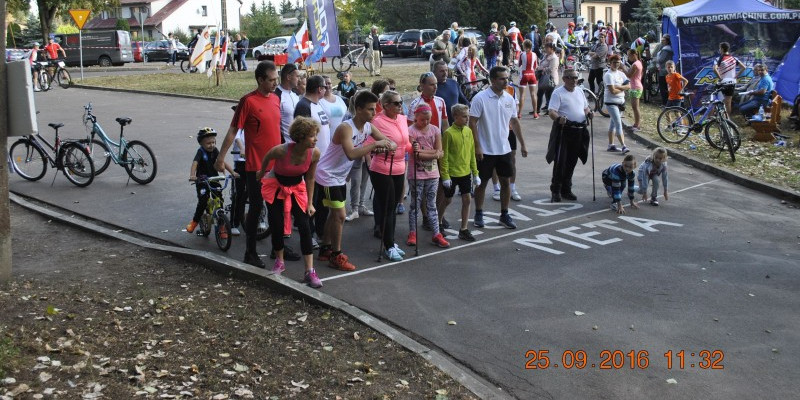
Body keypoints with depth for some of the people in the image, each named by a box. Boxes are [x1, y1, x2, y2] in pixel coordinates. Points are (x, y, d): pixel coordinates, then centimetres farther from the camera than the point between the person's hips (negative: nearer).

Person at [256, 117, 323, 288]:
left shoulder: (315, 153, -22)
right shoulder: (282, 150, -32)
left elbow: (310, 178, -6)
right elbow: (267, 158, -7)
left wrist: (309, 203, -3)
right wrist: (262, 173, 12)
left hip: (297, 188, 2)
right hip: (275, 186, -2)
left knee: (304, 227, -10)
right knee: (277, 225, 0)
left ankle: (310, 271, -9)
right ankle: (280, 262, 25)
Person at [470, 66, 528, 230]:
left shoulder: (509, 99, 4)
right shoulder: (480, 98, -12)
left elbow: (515, 122, 13)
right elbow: (472, 123, -13)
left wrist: (522, 144, 12)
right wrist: (477, 147, -18)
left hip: (504, 149, 5)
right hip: (485, 150, -5)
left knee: (505, 181, 8)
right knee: (482, 182, 7)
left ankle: (504, 215, 20)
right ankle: (478, 214, 20)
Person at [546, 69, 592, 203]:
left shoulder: (580, 91, 15)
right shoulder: (558, 93, -7)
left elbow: (585, 107, 26)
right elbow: (551, 111, -17)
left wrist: (588, 112, 2)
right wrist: (558, 118, -38)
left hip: (579, 131, 7)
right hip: (563, 130, -7)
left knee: (571, 162, 12)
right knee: (560, 161, -6)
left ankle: (566, 190, 22)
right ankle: (555, 191, 3)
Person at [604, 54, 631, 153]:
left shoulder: (621, 73, 10)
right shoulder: (608, 75, -13)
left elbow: (628, 86, 1)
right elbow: (613, 91, -21)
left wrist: (618, 87, -15)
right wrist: (623, 88, -5)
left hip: (621, 102, 8)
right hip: (611, 102, -8)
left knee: (613, 123, 15)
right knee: (618, 124, -13)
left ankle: (611, 145, 22)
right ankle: (623, 146, -16)